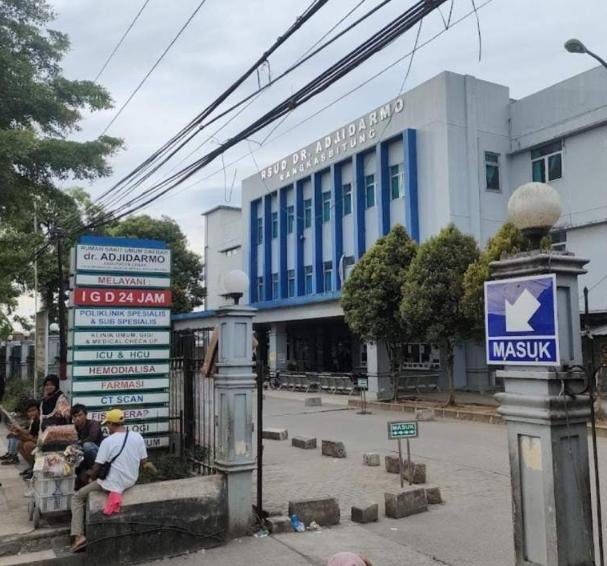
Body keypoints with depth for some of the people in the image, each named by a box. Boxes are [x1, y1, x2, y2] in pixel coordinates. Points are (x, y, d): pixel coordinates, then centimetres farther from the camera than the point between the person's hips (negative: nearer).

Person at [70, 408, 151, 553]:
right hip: (131, 481, 6)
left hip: (113, 485, -6)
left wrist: (92, 477, 7)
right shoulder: (138, 437, -5)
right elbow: (143, 463, 2)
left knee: (77, 497, 14)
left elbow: (97, 468, -13)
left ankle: (79, 536, 2)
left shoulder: (108, 441, -19)